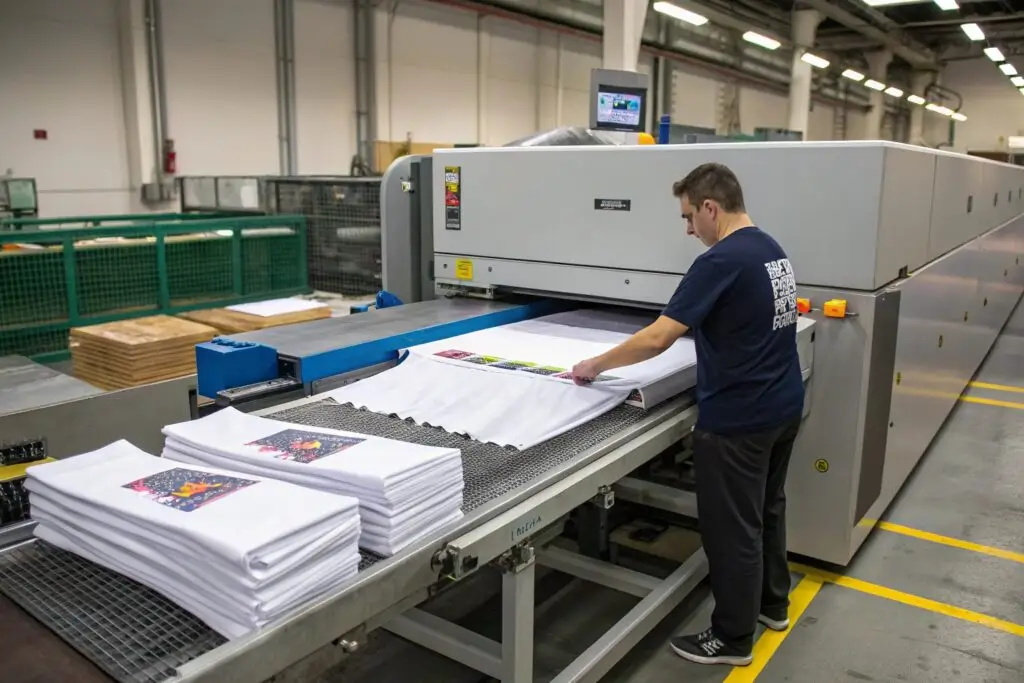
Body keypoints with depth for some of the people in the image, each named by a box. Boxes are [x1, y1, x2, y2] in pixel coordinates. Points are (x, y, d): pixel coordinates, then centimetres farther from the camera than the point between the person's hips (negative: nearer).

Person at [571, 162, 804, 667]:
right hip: (782, 406, 10)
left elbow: (656, 339, -25)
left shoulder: (722, 261, -22)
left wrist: (597, 365, -14)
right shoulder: (772, 250, 7)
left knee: (732, 526, 5)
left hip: (738, 418, -9)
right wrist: (694, 327, 14)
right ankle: (772, 602, 42)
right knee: (766, 508, 24)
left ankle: (733, 638, 21)